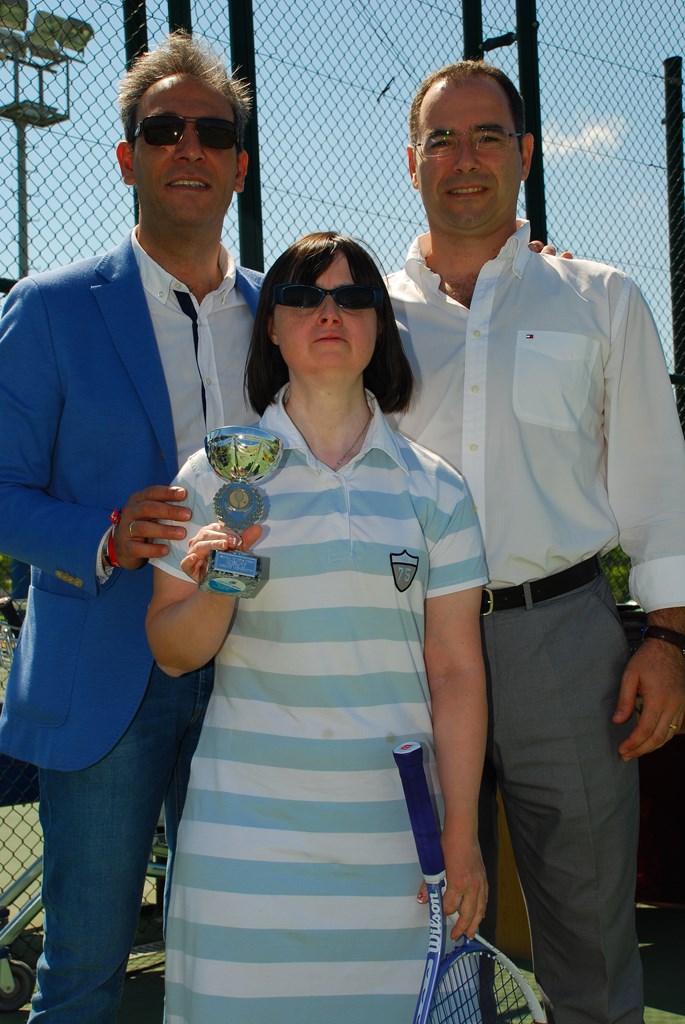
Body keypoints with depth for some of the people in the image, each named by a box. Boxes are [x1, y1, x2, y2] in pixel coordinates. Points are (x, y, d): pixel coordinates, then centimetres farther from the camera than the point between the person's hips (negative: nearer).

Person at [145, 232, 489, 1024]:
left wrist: (462, 835, 0)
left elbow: (455, 670, 3)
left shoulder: (433, 489, 5)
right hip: (248, 830, 0)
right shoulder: (216, 476, 3)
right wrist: (215, 591, -16)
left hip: (394, 830, 1)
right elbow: (172, 653, 5)